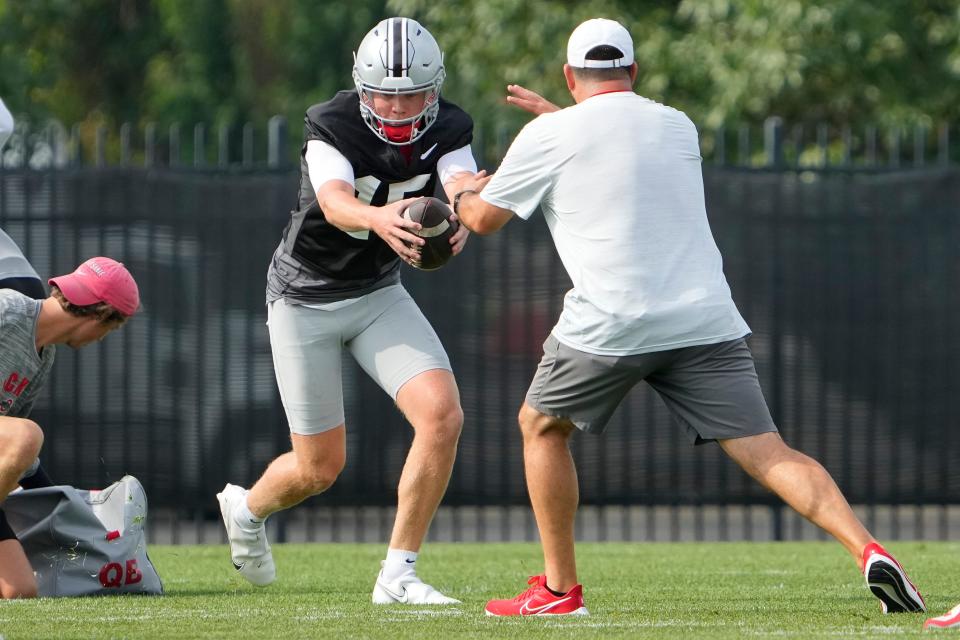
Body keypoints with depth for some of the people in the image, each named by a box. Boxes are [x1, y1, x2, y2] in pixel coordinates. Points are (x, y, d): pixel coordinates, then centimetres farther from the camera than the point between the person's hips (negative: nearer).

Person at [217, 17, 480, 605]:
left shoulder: (445, 133, -12)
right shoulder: (332, 129, -24)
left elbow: (463, 186, -33)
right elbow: (335, 203, -43)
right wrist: (378, 218, -67)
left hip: (379, 293, 4)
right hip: (306, 297, -4)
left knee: (444, 416, -17)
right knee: (321, 468, 2)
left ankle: (398, 576, -4)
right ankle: (247, 508, 38)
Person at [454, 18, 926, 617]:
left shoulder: (550, 136, 3)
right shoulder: (679, 128, 17)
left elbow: (484, 218, 13)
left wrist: (462, 194, 36)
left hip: (609, 323, -3)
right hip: (704, 320, 3)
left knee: (542, 427, 21)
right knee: (768, 452, -3)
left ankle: (560, 587, 18)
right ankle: (867, 549, -24)